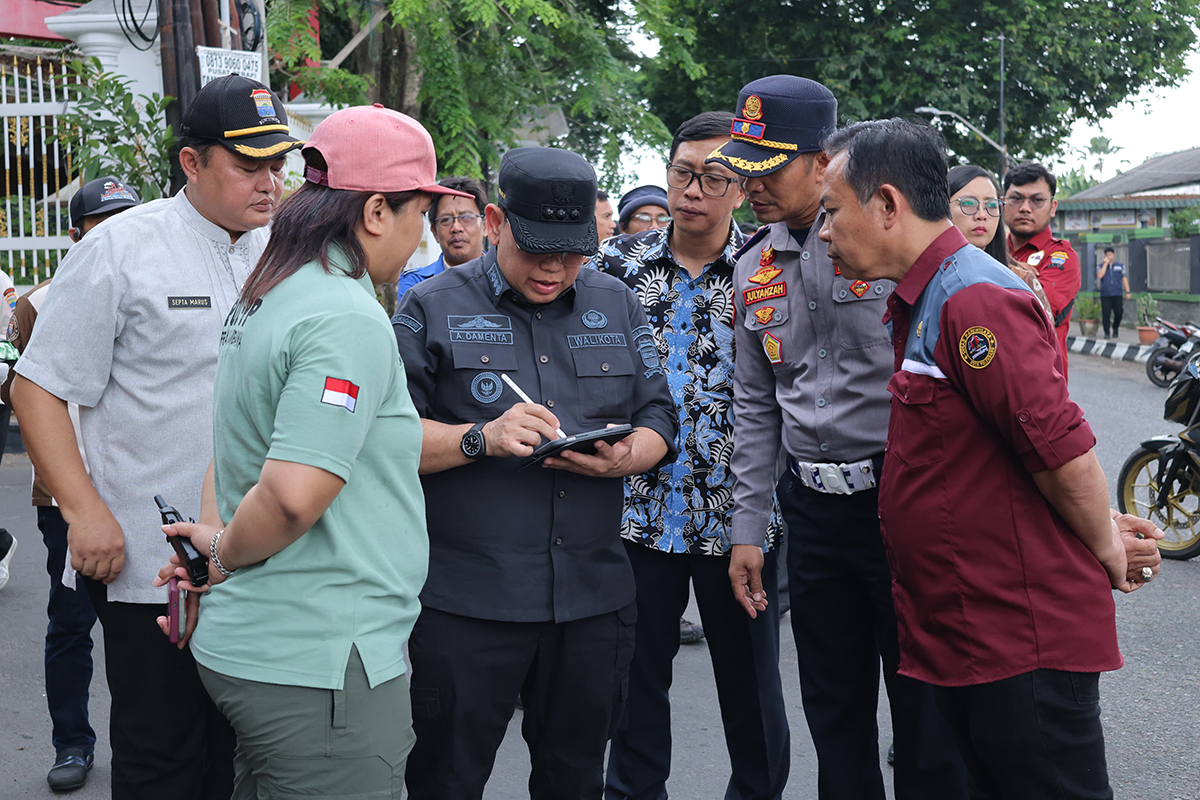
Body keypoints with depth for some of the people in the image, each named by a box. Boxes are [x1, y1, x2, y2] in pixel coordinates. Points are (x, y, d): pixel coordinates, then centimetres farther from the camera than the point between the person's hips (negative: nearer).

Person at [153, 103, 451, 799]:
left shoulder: (265, 298, 11)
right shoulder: (350, 319, -19)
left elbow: (235, 449, 18)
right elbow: (295, 495, -25)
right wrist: (224, 554, -8)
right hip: (320, 666, -9)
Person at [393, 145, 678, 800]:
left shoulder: (617, 306, 12)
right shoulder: (434, 309, 0)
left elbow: (658, 418, 12)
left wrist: (625, 456, -10)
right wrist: (481, 439, -20)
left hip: (594, 599, 4)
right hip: (465, 604, -3)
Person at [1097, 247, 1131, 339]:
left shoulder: (1120, 266, 12)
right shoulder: (1101, 266, 8)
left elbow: (1124, 279, 12)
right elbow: (1100, 275, -11)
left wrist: (1127, 292, 5)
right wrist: (1105, 263, -9)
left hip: (1117, 295, 1)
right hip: (1105, 295, -1)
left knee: (1119, 313, -4)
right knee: (1106, 314, -6)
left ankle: (1115, 328, 21)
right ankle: (1107, 333, 3)